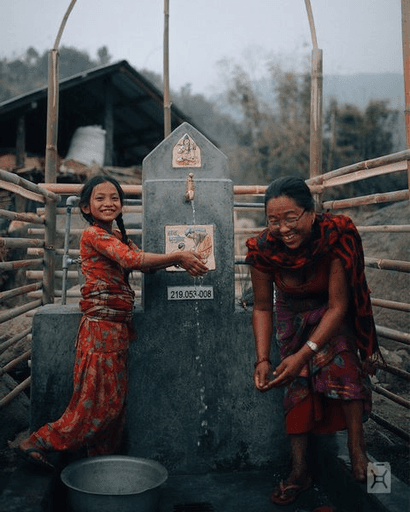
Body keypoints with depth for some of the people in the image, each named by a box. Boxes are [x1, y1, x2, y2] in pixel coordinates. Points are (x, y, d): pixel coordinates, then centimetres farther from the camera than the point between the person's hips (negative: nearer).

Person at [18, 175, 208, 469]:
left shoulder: (119, 238, 17)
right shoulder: (94, 235, -11)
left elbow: (146, 265, 7)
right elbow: (132, 259, -24)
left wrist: (178, 260, -9)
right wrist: (178, 256, -22)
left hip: (119, 328, 9)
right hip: (101, 327, -8)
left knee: (116, 400, 13)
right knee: (97, 401, -2)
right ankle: (36, 444, 12)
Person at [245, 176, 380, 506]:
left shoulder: (336, 236, -36)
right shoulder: (264, 249, -29)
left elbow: (338, 306, -30)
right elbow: (262, 308, -15)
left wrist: (304, 354, -38)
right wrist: (263, 360, -25)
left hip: (332, 310, -1)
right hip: (293, 312, 2)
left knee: (341, 365, -24)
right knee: (297, 381, -2)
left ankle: (357, 449, -5)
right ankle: (300, 471, 8)